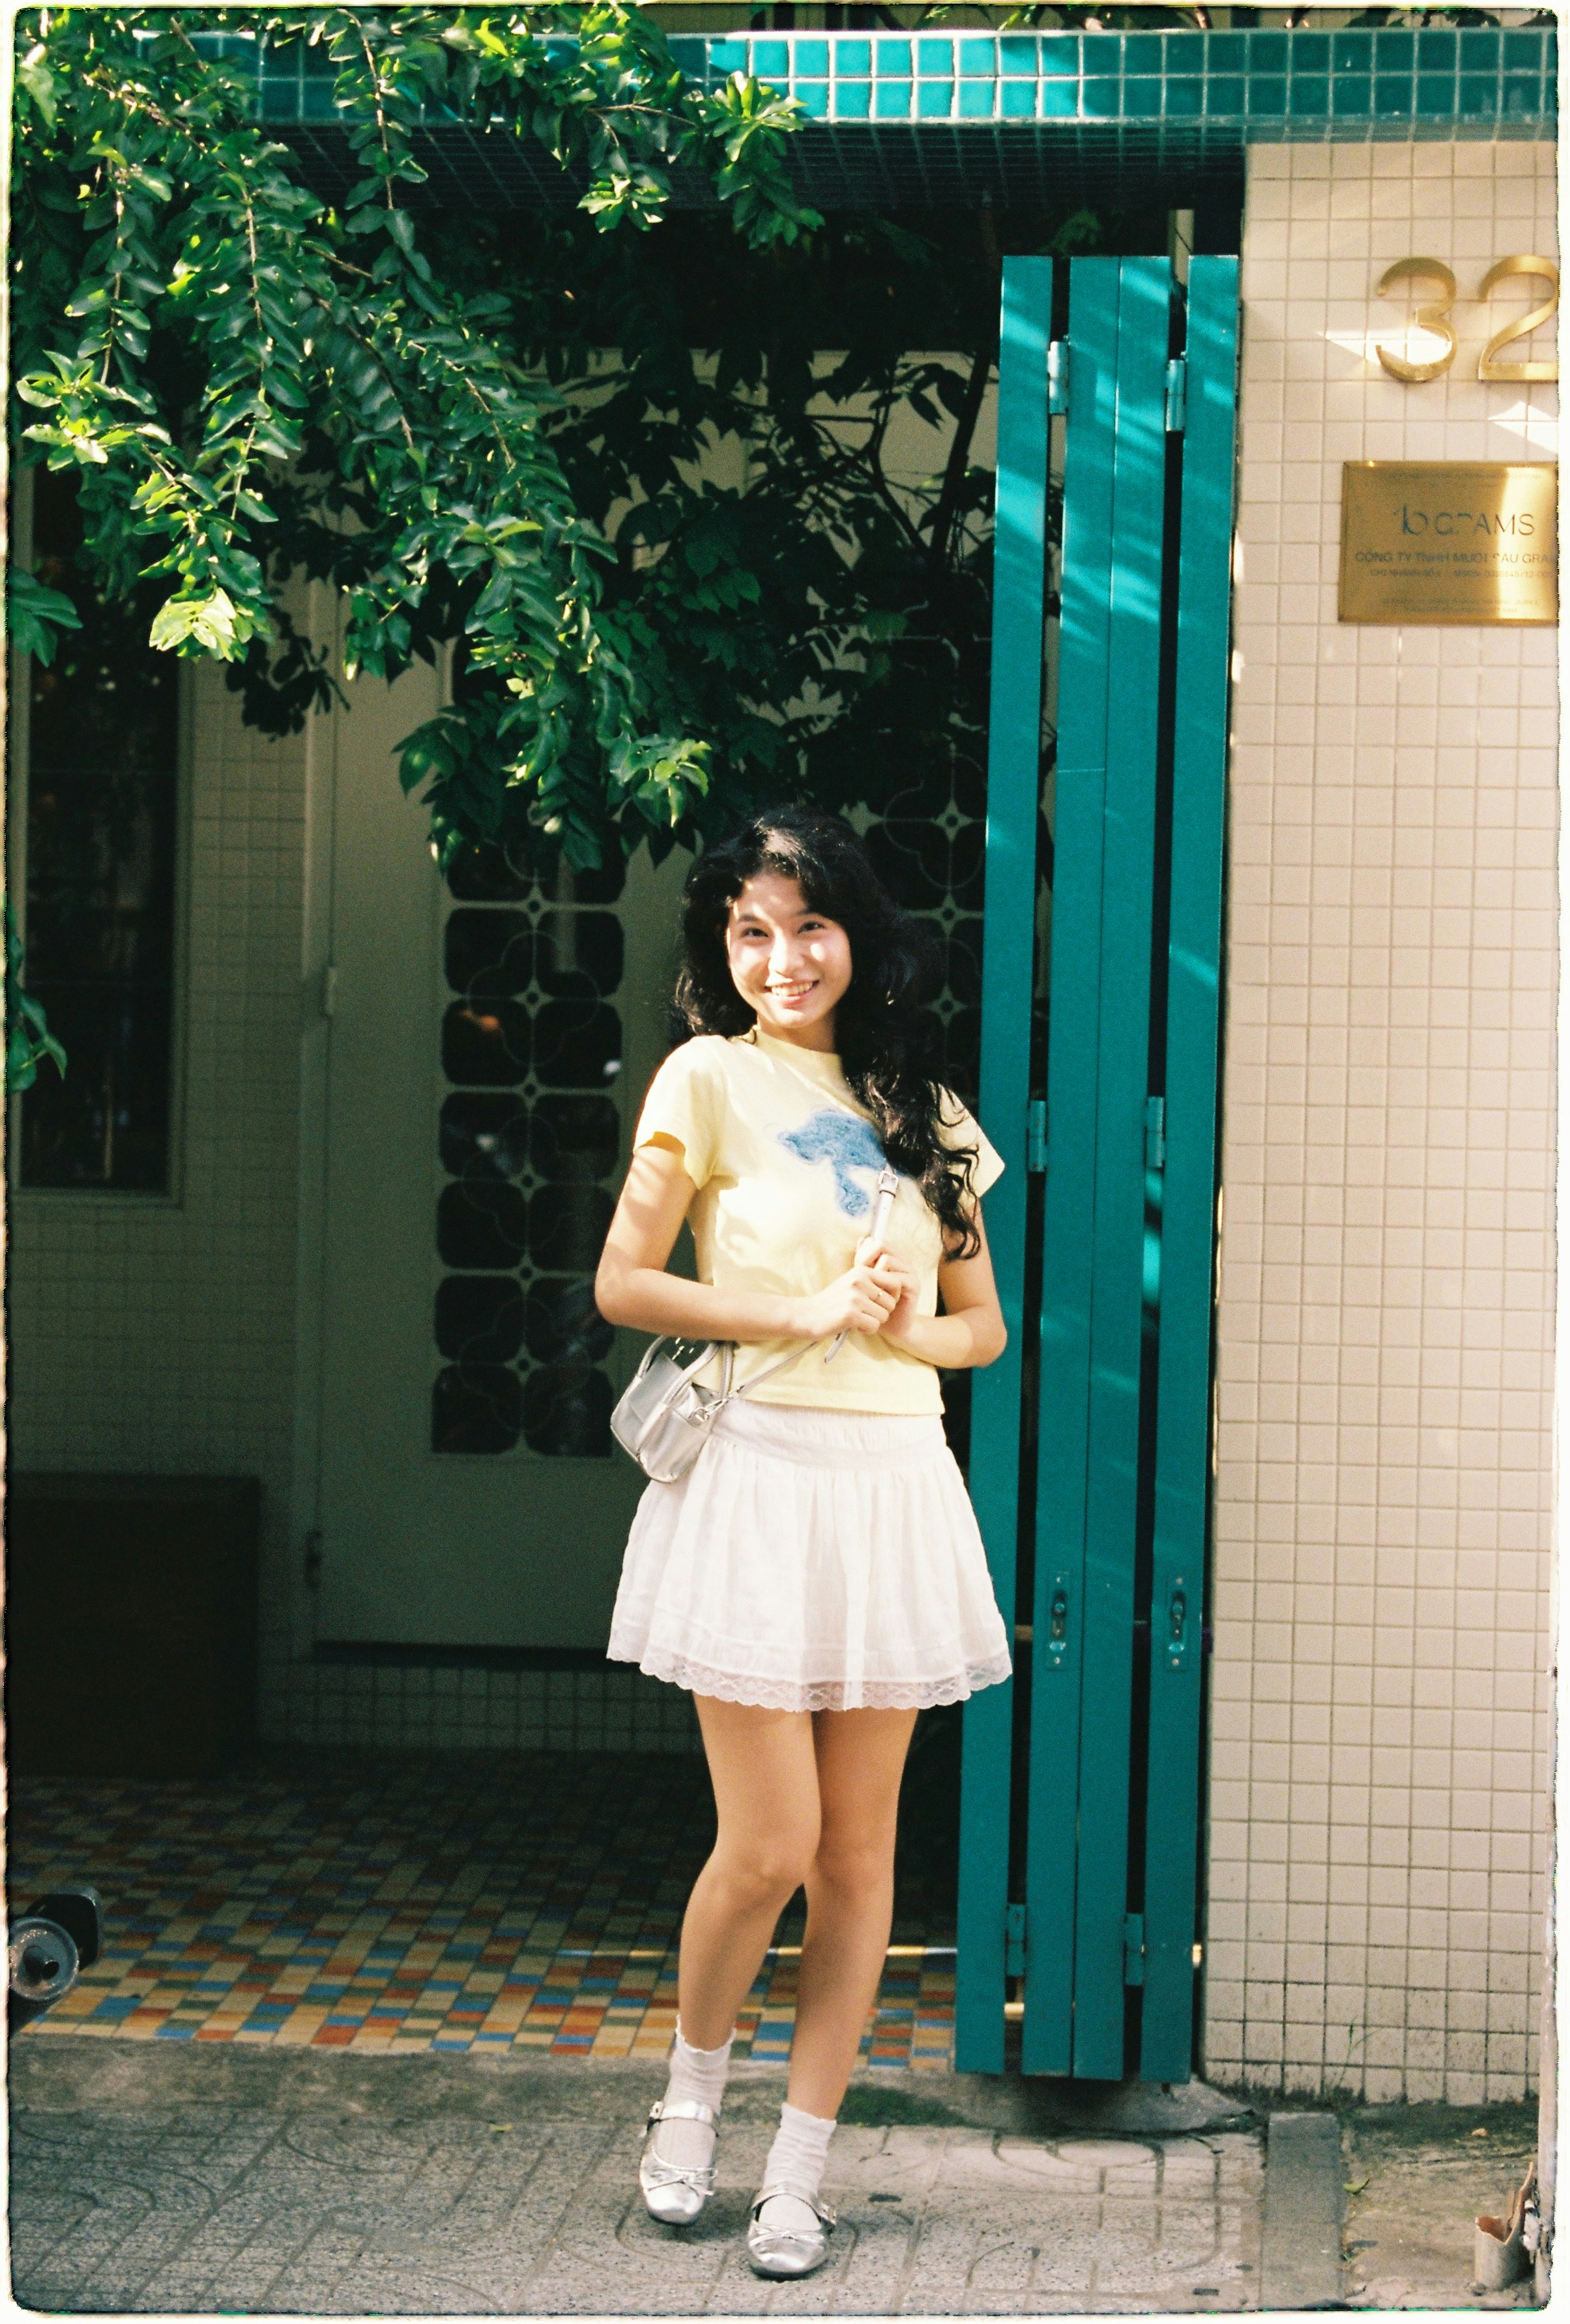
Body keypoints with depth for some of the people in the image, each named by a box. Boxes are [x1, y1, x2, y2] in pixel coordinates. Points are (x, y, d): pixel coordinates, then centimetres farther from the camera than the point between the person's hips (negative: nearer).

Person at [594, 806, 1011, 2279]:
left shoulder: (917, 1108, 14)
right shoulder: (714, 1077, 0)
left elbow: (983, 1323, 16)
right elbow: (622, 1285, -7)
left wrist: (906, 1327, -5)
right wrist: (809, 1314, -9)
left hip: (892, 1488, 5)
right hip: (758, 1478, -4)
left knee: (860, 1851, 5)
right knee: (767, 1847, -7)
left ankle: (800, 2171, 14)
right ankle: (692, 2087, 21)